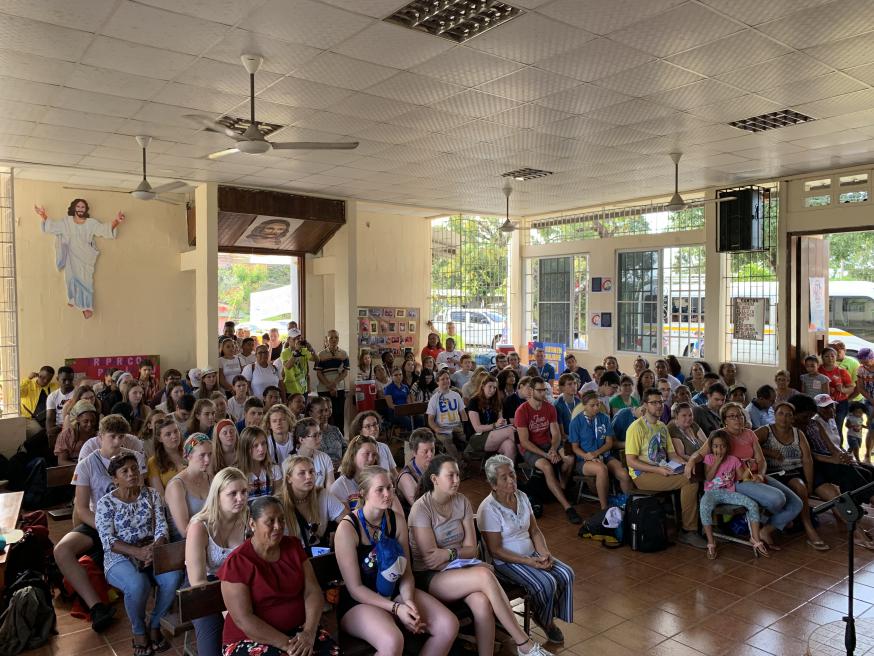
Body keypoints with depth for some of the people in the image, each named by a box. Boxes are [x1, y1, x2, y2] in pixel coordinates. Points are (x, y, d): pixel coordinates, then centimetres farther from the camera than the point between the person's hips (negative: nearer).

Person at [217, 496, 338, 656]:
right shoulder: (237, 562, -11)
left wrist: (309, 632, -19)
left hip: (298, 630, 4)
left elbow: (313, 591, -1)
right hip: (251, 638, -4)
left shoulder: (293, 547, 5)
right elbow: (243, 619, -16)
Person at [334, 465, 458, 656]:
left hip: (395, 593, 6)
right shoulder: (347, 528, -17)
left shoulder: (397, 520, -1)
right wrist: (396, 608, -23)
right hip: (359, 602, -6)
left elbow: (406, 572, 3)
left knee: (449, 625, -12)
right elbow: (355, 589, -16)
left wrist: (408, 600, -17)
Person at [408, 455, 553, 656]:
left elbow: (472, 549, 2)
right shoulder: (421, 508, -12)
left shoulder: (462, 502, 3)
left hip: (460, 569, 5)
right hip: (429, 577, -5)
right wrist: (459, 553, -11)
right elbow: (430, 558, -14)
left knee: (482, 603, -31)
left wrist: (449, 553, -16)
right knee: (484, 575, -30)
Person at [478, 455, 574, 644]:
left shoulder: (521, 497, 3)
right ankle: (544, 621, 7)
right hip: (506, 562, -7)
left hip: (531, 555, 7)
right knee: (547, 583, -24)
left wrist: (544, 552, -10)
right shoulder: (488, 509, -19)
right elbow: (496, 550, -19)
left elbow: (535, 531, 10)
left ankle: (551, 616, 10)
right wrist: (529, 562, -23)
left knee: (566, 574, -11)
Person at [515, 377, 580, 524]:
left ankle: (561, 489, 1)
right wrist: (545, 455, -20)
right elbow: (524, 441, -14)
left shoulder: (550, 408, 5)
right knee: (547, 466, -34)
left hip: (548, 445, 5)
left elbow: (556, 433, 3)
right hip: (529, 449, -5)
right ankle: (567, 507, -32)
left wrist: (553, 450, -19)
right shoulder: (522, 411, -12)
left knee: (570, 459, -23)